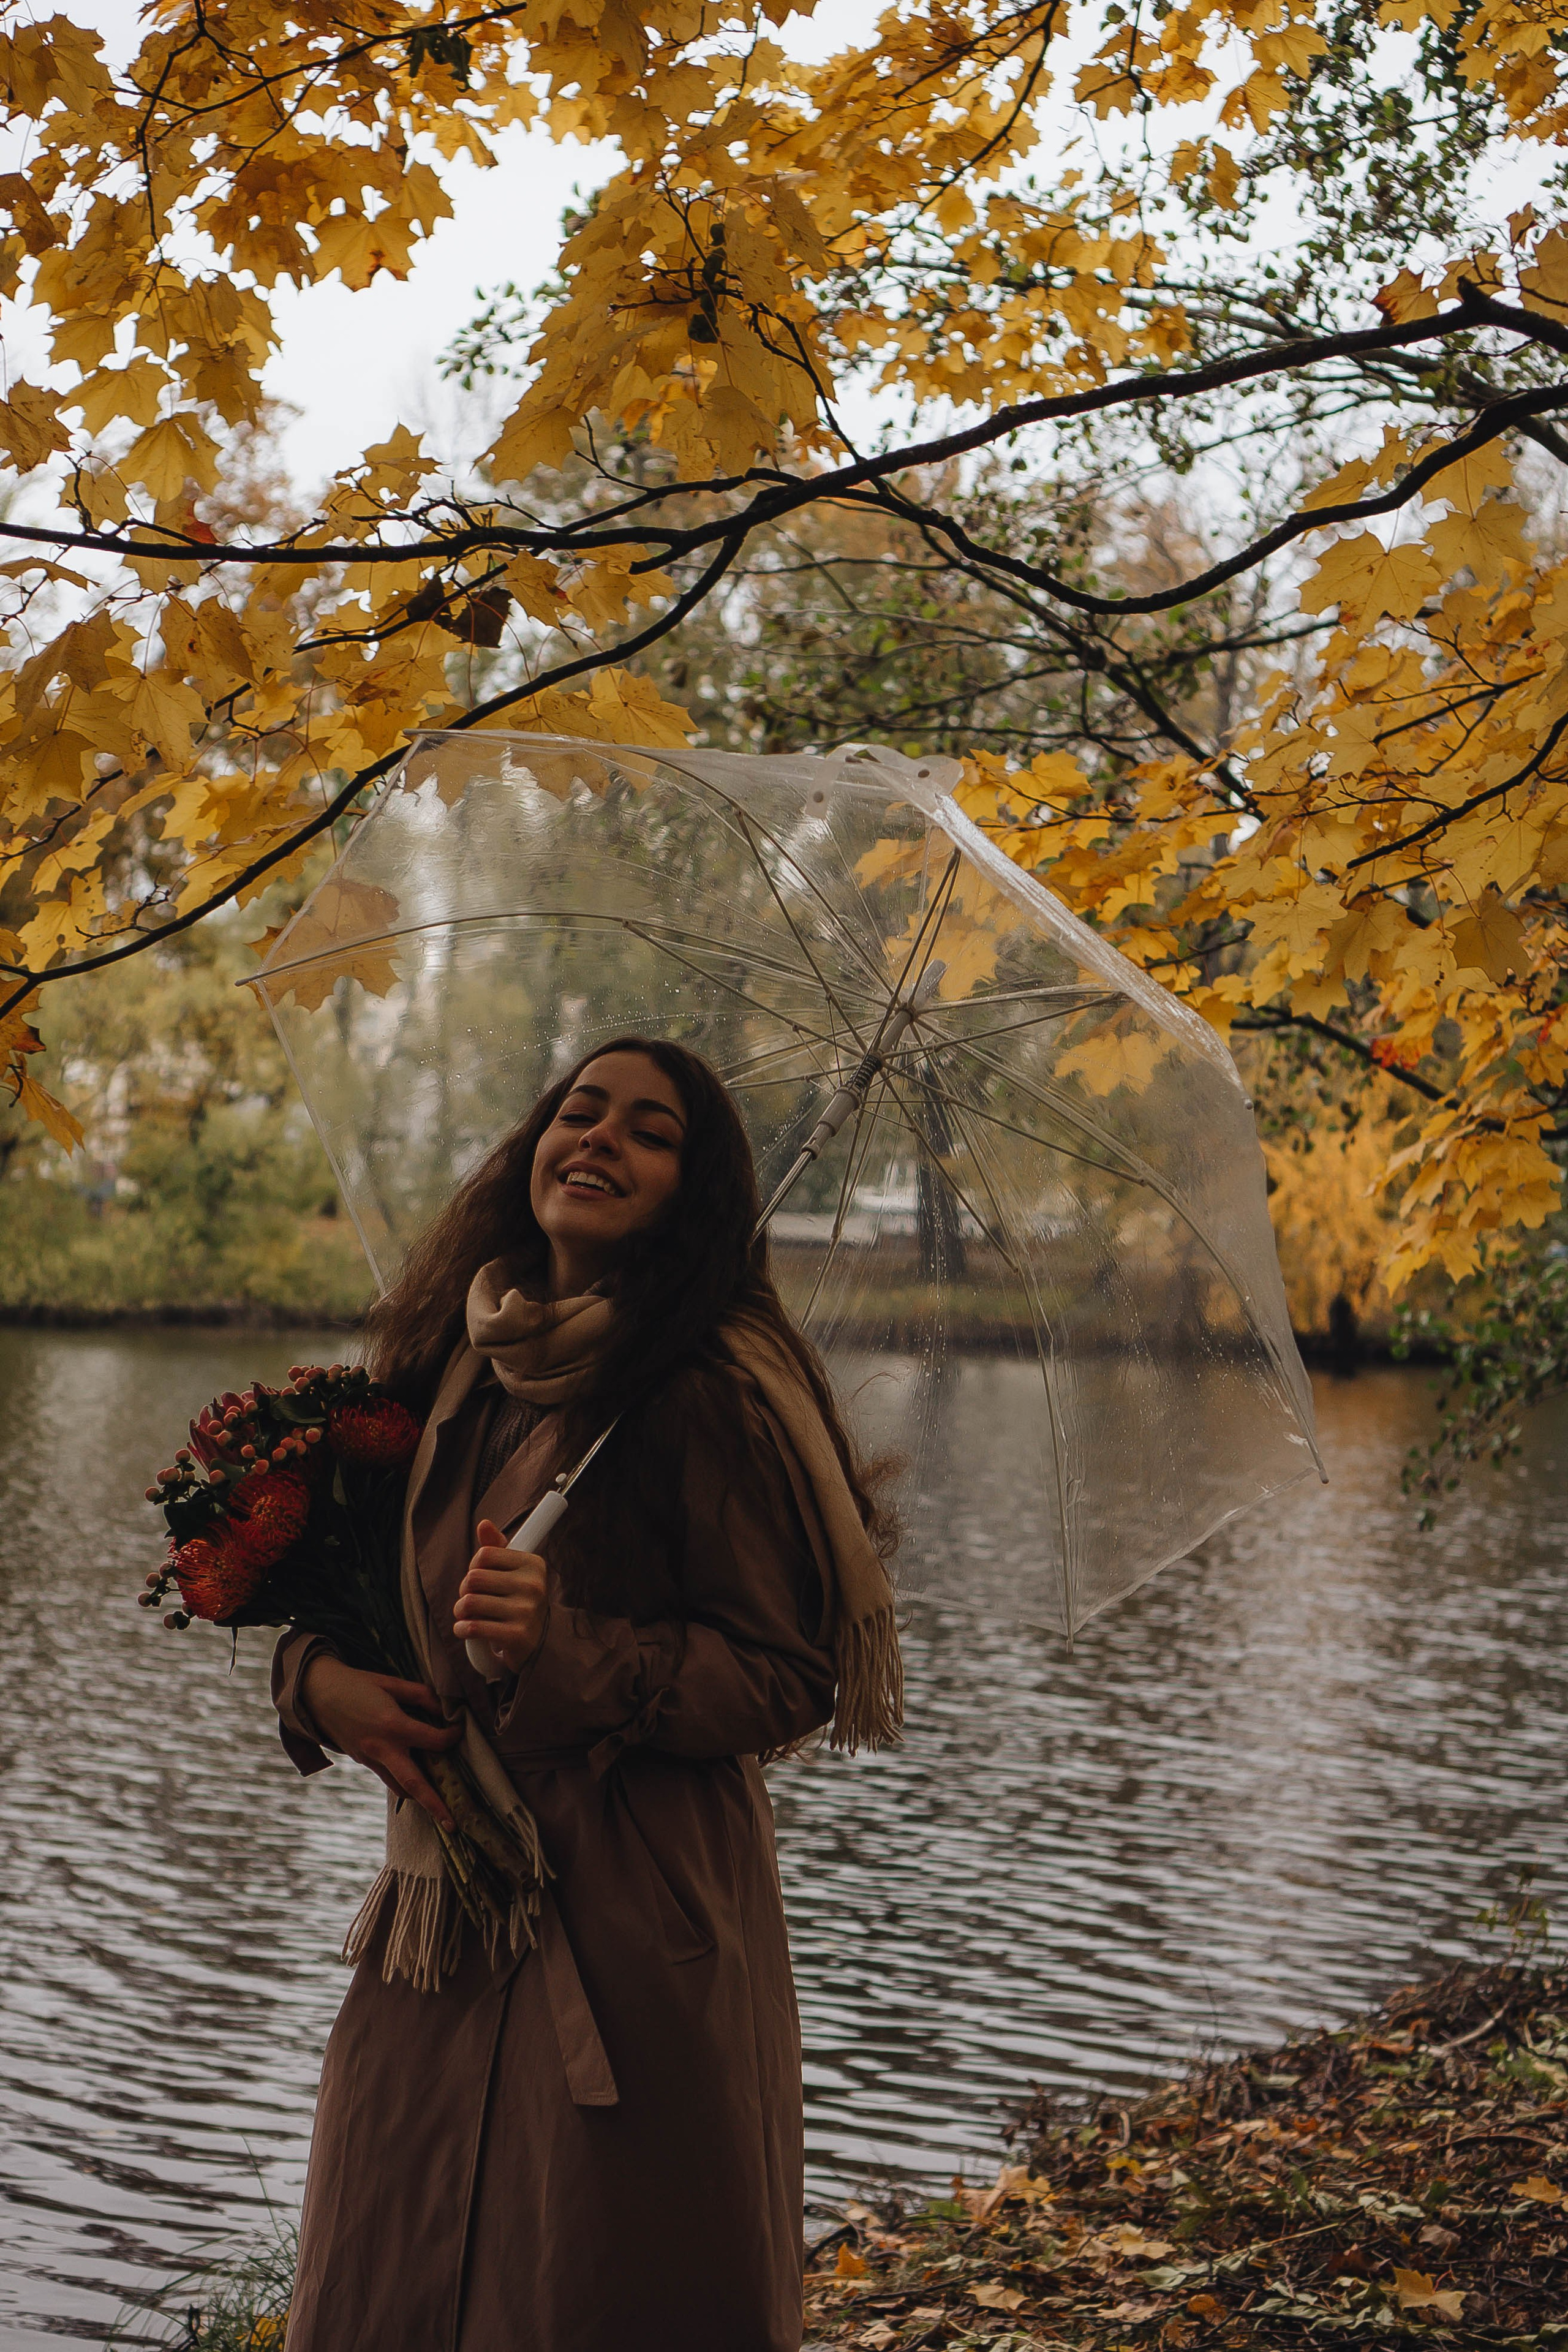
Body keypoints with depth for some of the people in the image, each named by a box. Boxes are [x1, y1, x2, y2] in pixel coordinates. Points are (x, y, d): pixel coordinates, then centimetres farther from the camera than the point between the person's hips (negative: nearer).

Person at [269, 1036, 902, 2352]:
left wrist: (569, 1652, -24)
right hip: (442, 1923, 6)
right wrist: (319, 1676, -2)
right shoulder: (454, 1366, 8)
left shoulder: (707, 1395, -12)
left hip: (634, 1932, -6)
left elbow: (791, 1679, -12)